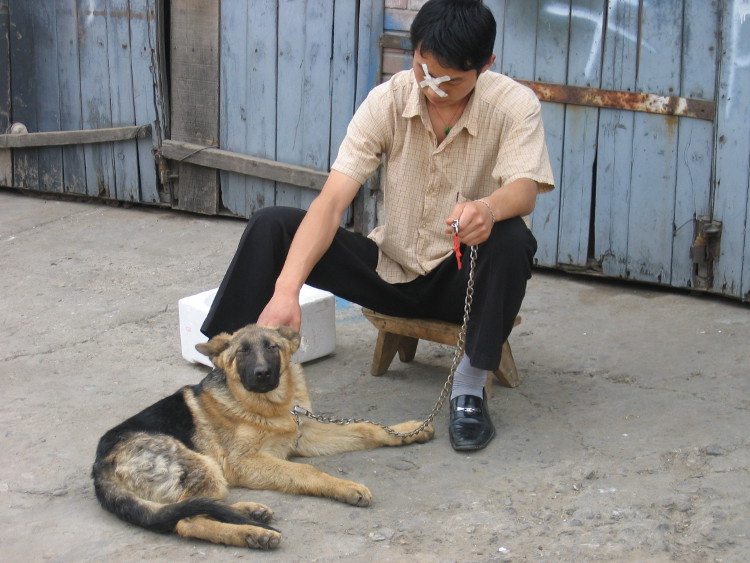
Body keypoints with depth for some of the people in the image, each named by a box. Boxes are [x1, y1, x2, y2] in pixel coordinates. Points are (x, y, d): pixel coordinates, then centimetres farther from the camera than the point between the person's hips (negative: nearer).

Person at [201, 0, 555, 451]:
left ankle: (470, 385, -19)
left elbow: (524, 191, -31)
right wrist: (286, 288, -36)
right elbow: (332, 203, -21)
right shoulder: (388, 101, -12)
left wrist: (489, 208, -57)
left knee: (511, 239, -36)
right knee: (272, 226, -17)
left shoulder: (515, 105, -15)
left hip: (463, 279, -2)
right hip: (391, 268, 2)